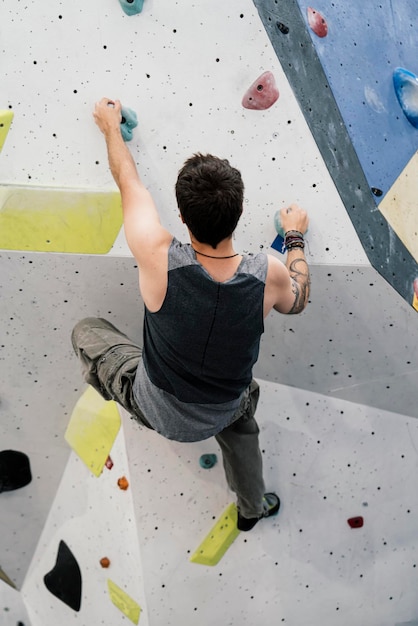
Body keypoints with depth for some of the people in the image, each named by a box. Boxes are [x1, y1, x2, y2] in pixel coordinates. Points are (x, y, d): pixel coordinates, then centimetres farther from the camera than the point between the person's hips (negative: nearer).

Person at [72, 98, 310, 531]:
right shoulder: (269, 275, -27)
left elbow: (129, 182, -13)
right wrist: (295, 237, 13)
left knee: (86, 330, 14)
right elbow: (297, 301, 0)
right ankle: (252, 507, 57)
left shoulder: (160, 260, -33)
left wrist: (110, 126, 7)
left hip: (160, 409, -1)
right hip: (222, 413, 2)